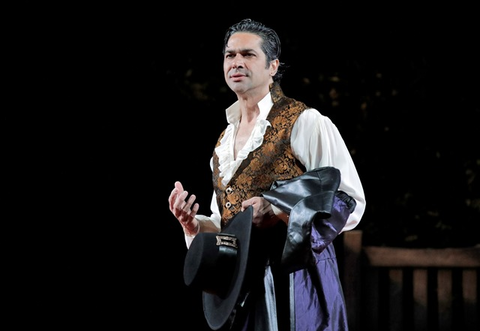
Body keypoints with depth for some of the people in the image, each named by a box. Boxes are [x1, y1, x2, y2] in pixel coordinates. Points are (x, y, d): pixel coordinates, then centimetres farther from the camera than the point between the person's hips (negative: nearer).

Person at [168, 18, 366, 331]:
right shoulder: (224, 142, 17)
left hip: (295, 279, -6)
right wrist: (193, 223, 2)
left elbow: (350, 204, -10)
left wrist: (276, 209, -20)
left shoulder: (305, 123, -5)